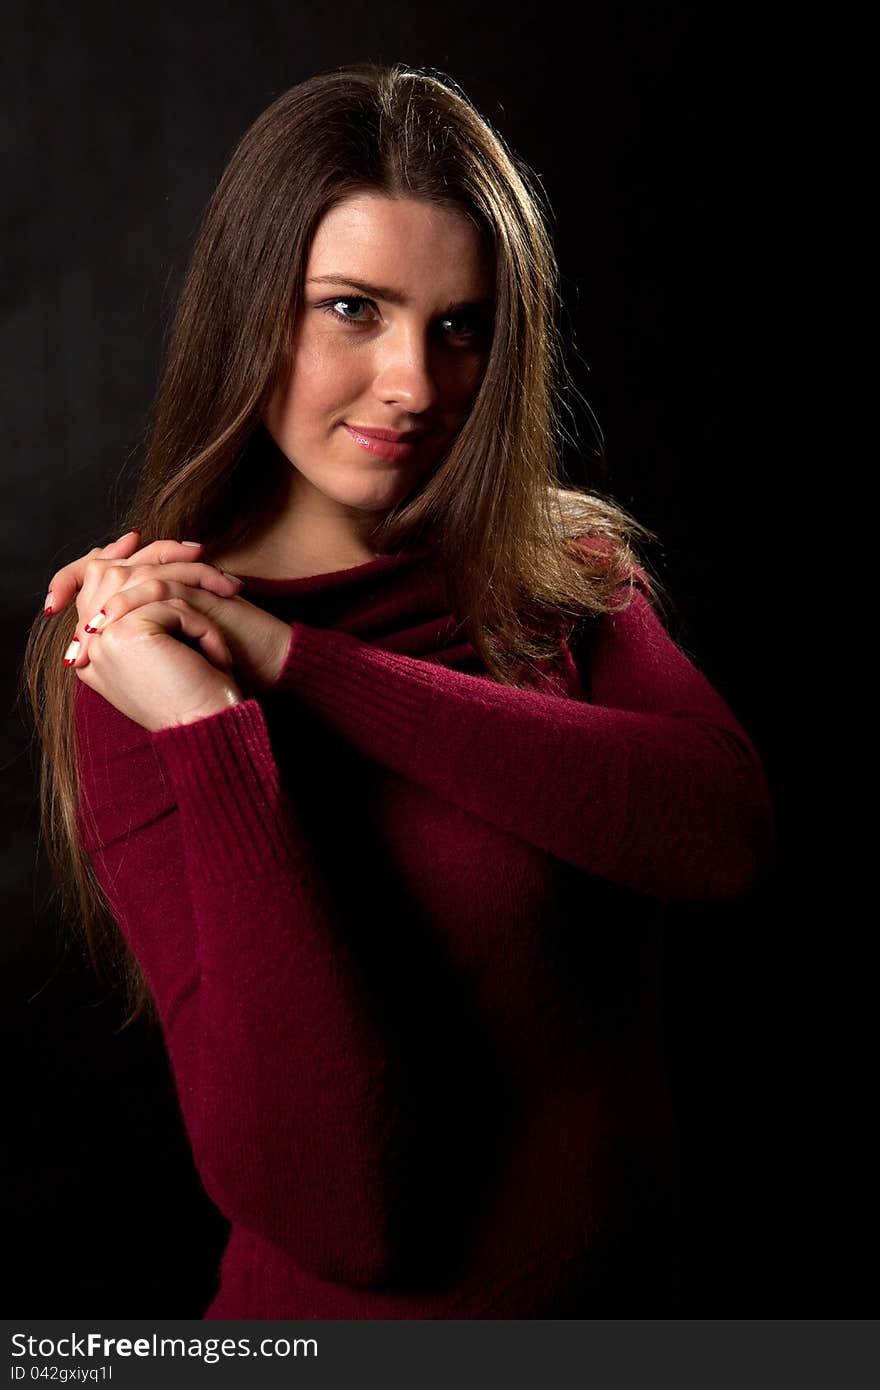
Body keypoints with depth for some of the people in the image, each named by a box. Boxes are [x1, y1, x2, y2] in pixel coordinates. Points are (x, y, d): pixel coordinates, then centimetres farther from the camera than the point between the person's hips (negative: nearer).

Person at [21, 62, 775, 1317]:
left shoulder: (569, 573, -5)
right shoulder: (144, 669, -18)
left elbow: (730, 831, -24)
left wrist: (298, 663, -25)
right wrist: (210, 729, -32)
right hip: (361, 1315, -4)